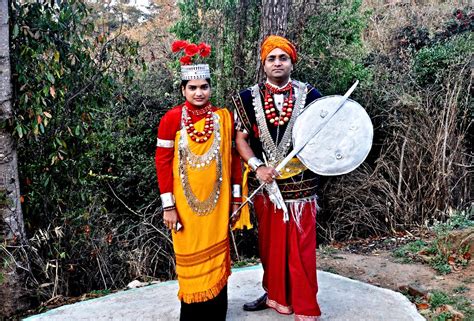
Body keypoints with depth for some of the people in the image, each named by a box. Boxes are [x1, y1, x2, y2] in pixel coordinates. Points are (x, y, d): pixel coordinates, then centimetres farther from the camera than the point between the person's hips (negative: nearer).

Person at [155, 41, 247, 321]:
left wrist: (236, 196, 6)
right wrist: (168, 205, -8)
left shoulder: (224, 117, 1)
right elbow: (162, 161, -5)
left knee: (217, 256, 10)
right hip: (186, 203, -2)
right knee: (191, 258, 7)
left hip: (217, 202, 2)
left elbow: (234, 157, 7)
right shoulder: (172, 119, -6)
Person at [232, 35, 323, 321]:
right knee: (271, 243, 14)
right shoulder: (249, 98, 2)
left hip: (300, 184, -1)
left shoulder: (309, 95, 0)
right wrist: (258, 167, -12)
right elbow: (241, 139, 2)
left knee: (301, 247, 3)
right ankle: (276, 296, 33)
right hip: (266, 184, 2)